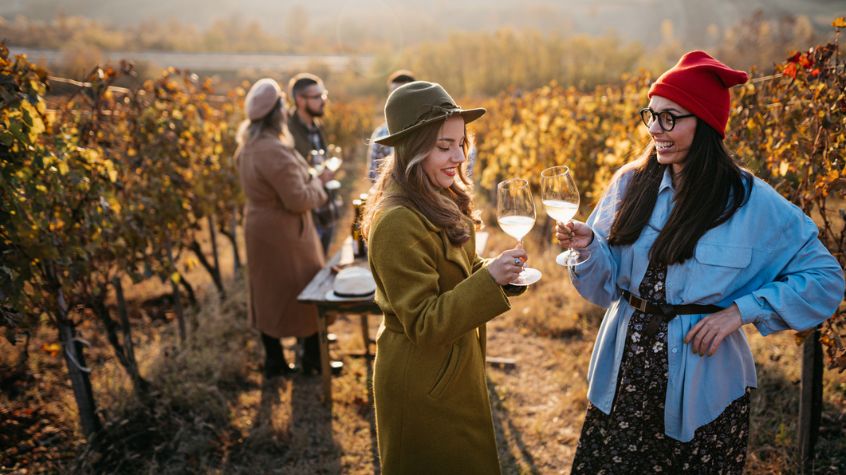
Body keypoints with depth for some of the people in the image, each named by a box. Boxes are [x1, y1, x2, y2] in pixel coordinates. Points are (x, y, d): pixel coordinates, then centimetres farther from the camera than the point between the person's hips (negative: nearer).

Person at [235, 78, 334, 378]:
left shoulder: (248, 147, 6)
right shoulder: (275, 152, -26)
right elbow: (299, 200, -25)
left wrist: (308, 177, 12)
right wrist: (318, 182, -8)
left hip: (260, 229, 9)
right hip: (283, 234, -9)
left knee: (268, 294, 15)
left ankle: (273, 361, 25)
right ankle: (313, 358, 20)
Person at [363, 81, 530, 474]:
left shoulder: (441, 201, 3)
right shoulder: (398, 222, -27)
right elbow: (424, 323, -25)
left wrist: (497, 271, -3)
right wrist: (490, 279, -33)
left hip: (452, 368, 9)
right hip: (422, 385, -9)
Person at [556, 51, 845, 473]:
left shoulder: (751, 202, -9)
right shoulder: (630, 184, 0)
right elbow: (608, 283, 4)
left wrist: (741, 310, -13)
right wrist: (588, 246, -17)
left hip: (701, 388, -2)